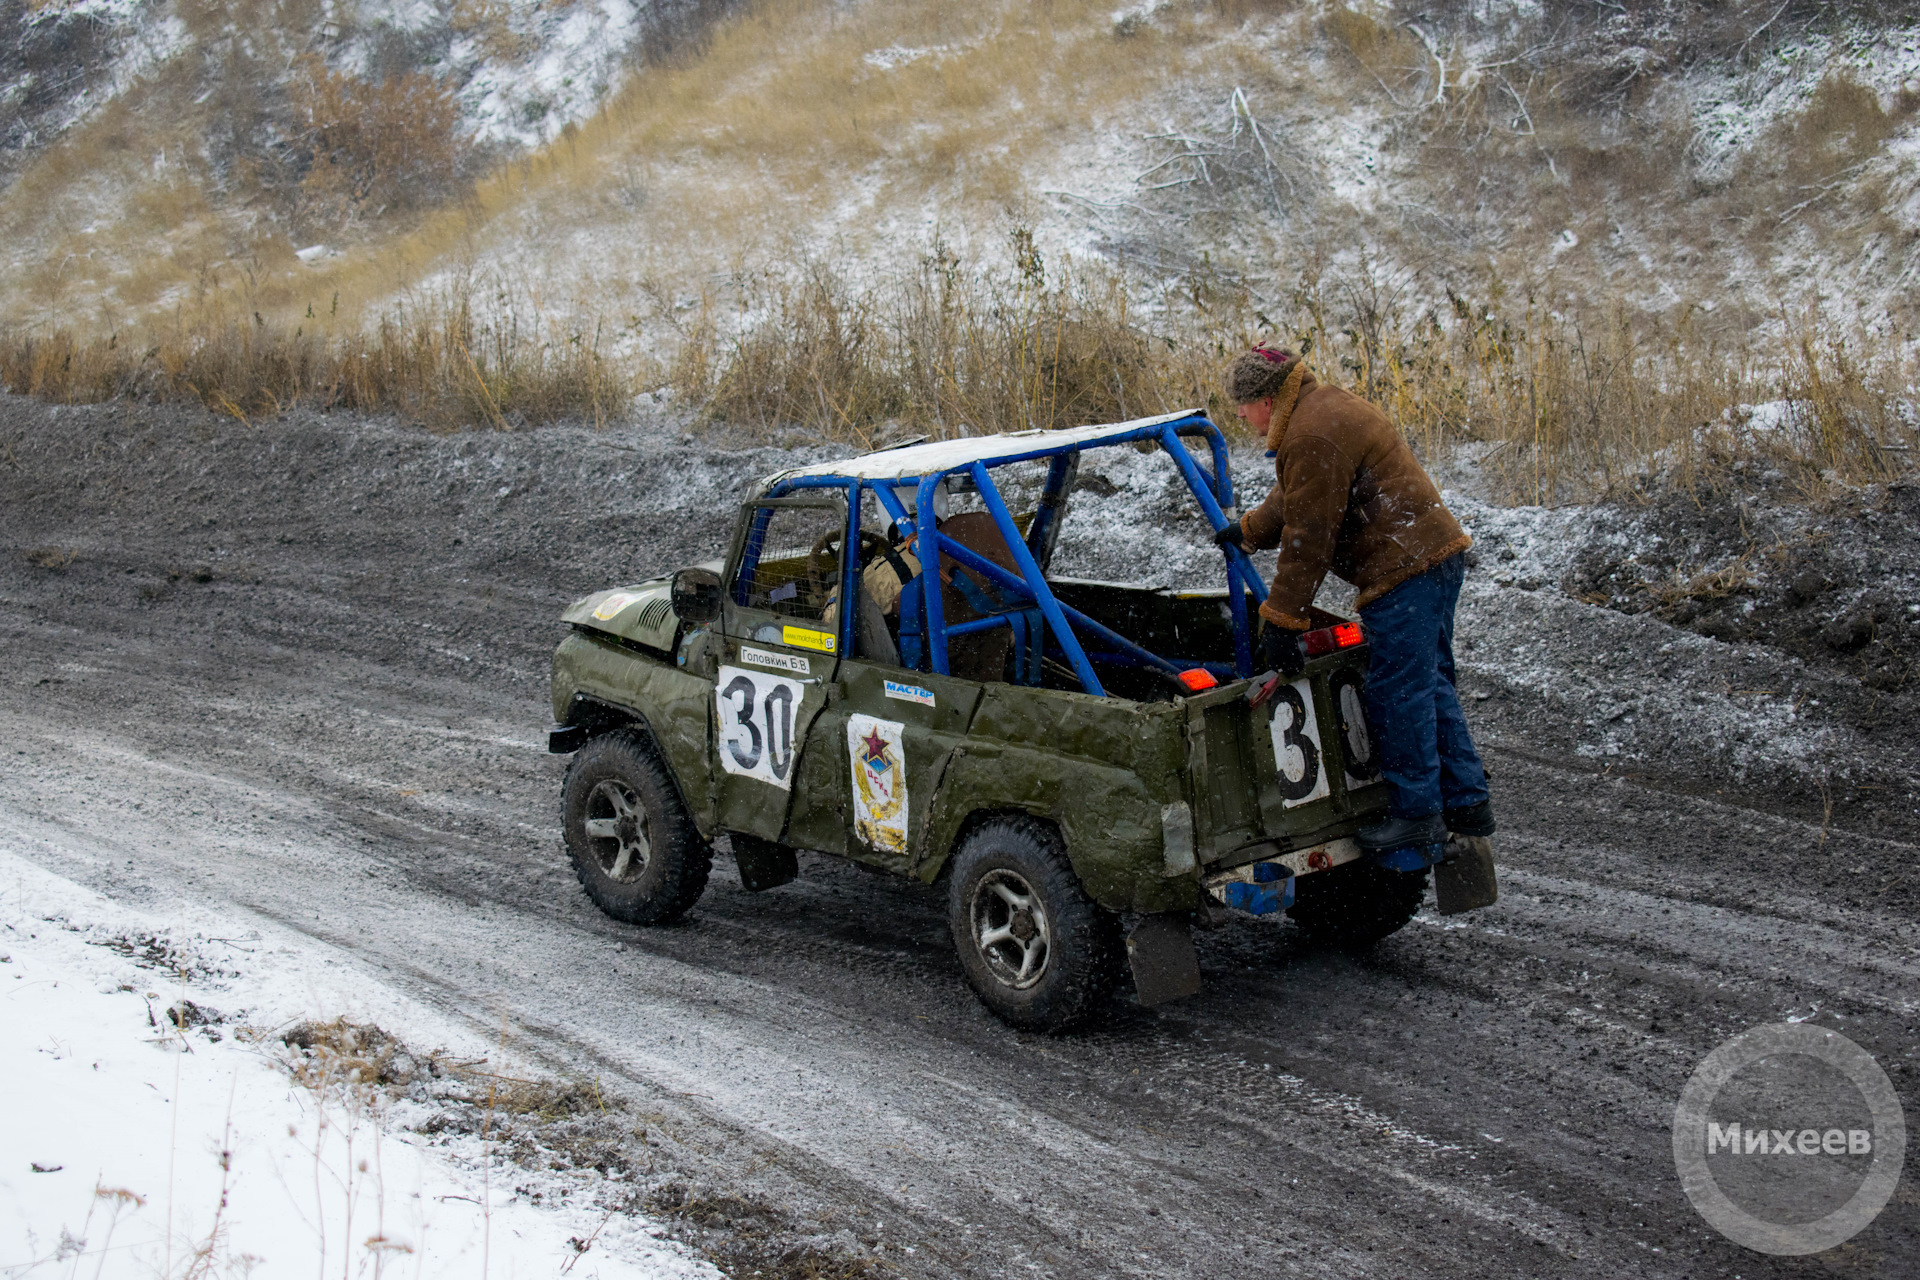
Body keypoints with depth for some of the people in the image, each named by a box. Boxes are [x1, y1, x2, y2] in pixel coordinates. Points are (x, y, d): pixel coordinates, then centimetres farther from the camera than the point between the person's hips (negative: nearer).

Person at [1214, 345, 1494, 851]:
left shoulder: (1313, 437, -18)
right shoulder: (1323, 407, 17)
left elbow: (1308, 539, -19)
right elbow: (1293, 500, 33)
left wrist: (1281, 619, -14)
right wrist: (1248, 530, 43)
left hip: (1404, 569, -11)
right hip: (1435, 556, 11)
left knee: (1398, 690, -4)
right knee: (1429, 682, 16)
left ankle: (1417, 813, 3)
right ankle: (1467, 802, 22)